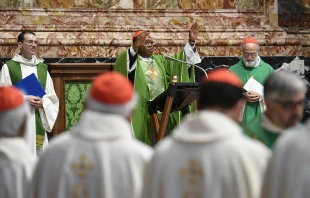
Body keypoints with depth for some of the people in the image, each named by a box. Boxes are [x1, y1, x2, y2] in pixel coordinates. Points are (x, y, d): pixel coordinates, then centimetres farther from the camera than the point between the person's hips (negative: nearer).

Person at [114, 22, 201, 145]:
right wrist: (135, 47, -37)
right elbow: (125, 64, -22)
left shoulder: (160, 61, 20)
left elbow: (181, 61, 18)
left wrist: (191, 42, 5)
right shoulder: (131, 60, 1)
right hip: (141, 114, -6)